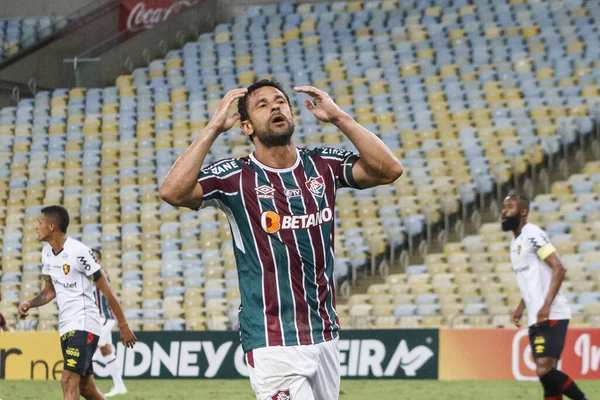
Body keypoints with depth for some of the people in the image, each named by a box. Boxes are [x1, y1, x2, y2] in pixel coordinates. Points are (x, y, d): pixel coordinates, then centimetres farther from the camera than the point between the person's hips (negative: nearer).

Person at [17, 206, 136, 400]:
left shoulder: (79, 251, -15)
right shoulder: (47, 253, 9)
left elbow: (106, 290, -11)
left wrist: (123, 326, -9)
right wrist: (29, 303, 1)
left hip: (84, 325, -8)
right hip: (65, 327, 8)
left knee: (69, 381, -18)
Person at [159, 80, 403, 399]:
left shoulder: (324, 166, 7)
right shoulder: (235, 177, -5)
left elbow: (389, 170, -7)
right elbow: (172, 191, -21)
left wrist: (339, 118, -8)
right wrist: (214, 127, -17)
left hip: (325, 337, 5)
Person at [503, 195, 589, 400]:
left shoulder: (533, 235, -10)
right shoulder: (515, 244, 18)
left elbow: (558, 269, -18)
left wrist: (547, 305, -25)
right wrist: (520, 308, 18)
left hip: (551, 316, -9)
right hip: (535, 320, 9)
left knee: (545, 370, -18)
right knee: (546, 375, 5)